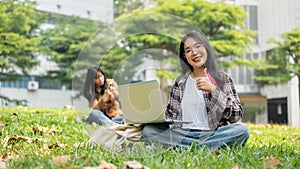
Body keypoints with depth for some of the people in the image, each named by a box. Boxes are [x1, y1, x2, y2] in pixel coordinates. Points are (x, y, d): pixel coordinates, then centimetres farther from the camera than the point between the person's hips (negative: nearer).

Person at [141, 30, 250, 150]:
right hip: (182, 134, 3)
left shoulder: (223, 79, 6)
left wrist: (212, 89, -14)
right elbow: (171, 115, 16)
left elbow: (237, 115, -4)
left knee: (243, 130, -30)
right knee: (148, 130, -21)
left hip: (212, 134, -2)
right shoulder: (180, 82, 14)